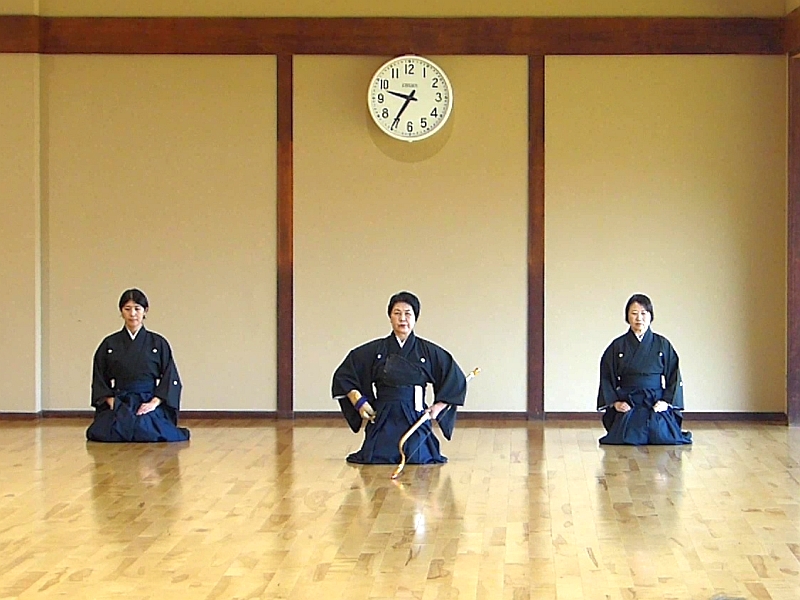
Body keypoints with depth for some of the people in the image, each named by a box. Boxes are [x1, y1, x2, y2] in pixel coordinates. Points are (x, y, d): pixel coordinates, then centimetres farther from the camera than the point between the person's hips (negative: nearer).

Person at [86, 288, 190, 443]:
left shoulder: (158, 343, 7)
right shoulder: (110, 344, 11)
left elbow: (171, 379, 4)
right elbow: (99, 380, 11)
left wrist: (154, 402, -9)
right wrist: (110, 400, -5)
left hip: (149, 405, -1)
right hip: (118, 405, 2)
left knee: (147, 432, -32)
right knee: (103, 433, -27)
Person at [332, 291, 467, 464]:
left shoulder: (430, 352, 2)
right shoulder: (374, 350, 4)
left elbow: (457, 381, 11)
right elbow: (343, 376, 12)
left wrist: (437, 408, 3)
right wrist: (359, 401, -1)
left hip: (415, 421, -1)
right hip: (382, 421, 1)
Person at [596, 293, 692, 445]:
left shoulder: (663, 345, 7)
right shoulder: (618, 346, 6)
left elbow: (674, 377, 7)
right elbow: (606, 378, 7)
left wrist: (666, 401, -6)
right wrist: (615, 402, -4)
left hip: (657, 406, 0)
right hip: (627, 407, 0)